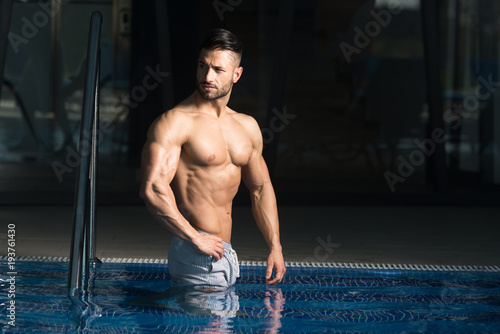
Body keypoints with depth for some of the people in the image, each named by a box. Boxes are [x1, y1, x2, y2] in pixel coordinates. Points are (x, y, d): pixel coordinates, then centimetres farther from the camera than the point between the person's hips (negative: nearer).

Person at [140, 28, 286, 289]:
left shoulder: (248, 127, 14)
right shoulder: (174, 123, -11)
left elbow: (260, 189, 23)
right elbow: (152, 189, -23)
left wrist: (275, 247, 13)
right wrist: (195, 239, -23)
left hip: (227, 254, 7)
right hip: (197, 255, -7)